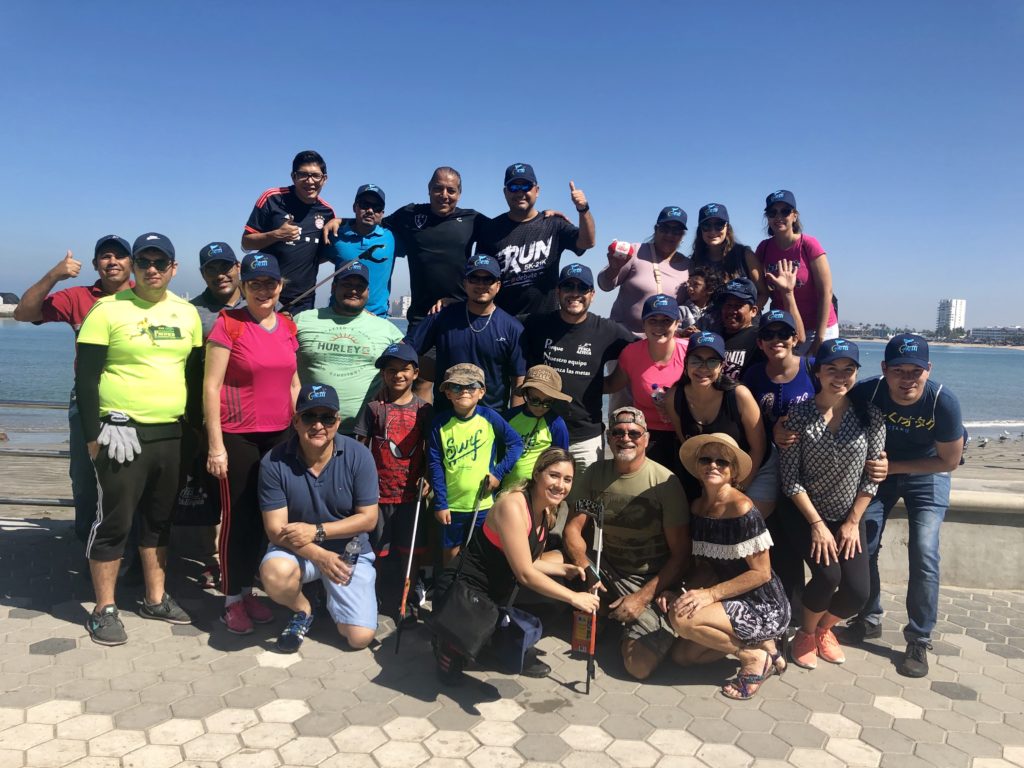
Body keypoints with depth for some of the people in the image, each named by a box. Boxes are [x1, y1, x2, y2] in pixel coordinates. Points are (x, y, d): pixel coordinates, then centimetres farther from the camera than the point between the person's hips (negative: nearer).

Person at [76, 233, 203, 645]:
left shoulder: (187, 313, 8)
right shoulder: (108, 309, -6)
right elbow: (85, 377, -8)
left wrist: (198, 428, 11)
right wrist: (94, 434, -12)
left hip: (171, 434, 5)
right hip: (122, 433, -5)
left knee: (159, 519, 15)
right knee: (113, 521, 1)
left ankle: (155, 598, 28)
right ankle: (104, 610, 14)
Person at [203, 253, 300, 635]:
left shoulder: (287, 326, 8)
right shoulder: (228, 324, -9)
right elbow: (210, 386, -11)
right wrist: (216, 444, -13)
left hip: (278, 435, 5)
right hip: (238, 436, -5)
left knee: (263, 516, 13)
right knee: (238, 517, 3)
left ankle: (247, 589, 29)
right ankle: (232, 600, 18)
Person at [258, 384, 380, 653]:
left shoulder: (358, 456, -15)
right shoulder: (274, 462, -16)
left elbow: (368, 518, -11)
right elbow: (275, 529, -15)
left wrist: (317, 531, -22)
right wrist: (319, 555, -28)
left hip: (349, 551, 1)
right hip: (296, 549, 0)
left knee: (360, 637, -11)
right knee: (274, 572, -36)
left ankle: (329, 594, 23)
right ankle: (302, 611, 1)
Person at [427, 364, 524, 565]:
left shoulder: (490, 418, -8)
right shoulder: (440, 423, -7)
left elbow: (516, 443, -2)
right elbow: (435, 464, -6)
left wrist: (499, 472, -11)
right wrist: (440, 503, -7)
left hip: (483, 503, 0)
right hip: (452, 505, 1)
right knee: (451, 554, 15)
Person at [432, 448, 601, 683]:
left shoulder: (546, 513, 1)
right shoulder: (513, 505, -28)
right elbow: (525, 574, -28)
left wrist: (564, 569, -3)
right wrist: (574, 597, -23)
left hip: (496, 593, 9)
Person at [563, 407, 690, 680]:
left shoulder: (665, 482, -14)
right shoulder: (596, 473, -2)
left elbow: (680, 553, -12)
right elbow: (572, 529, -5)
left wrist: (643, 597, -18)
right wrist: (586, 570, -22)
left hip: (652, 580, -4)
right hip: (607, 569, 4)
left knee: (639, 665, -20)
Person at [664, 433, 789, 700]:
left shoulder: (742, 508, -22)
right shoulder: (698, 507, 1)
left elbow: (761, 573, -20)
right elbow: (706, 566, 6)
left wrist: (710, 594, -24)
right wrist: (685, 594, -11)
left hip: (763, 607, -8)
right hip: (734, 603, 8)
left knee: (683, 619, -25)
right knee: (681, 655, 6)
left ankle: (754, 656, -3)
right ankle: (758, 642, 16)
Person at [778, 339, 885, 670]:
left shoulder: (869, 415, -8)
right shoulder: (799, 413, -14)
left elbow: (872, 475, -3)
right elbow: (790, 477, -13)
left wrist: (853, 522, -6)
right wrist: (817, 524, -14)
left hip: (848, 516, 3)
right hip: (805, 514, -2)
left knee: (858, 593, -9)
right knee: (828, 576, -22)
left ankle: (825, 627, 26)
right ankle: (805, 633, 10)